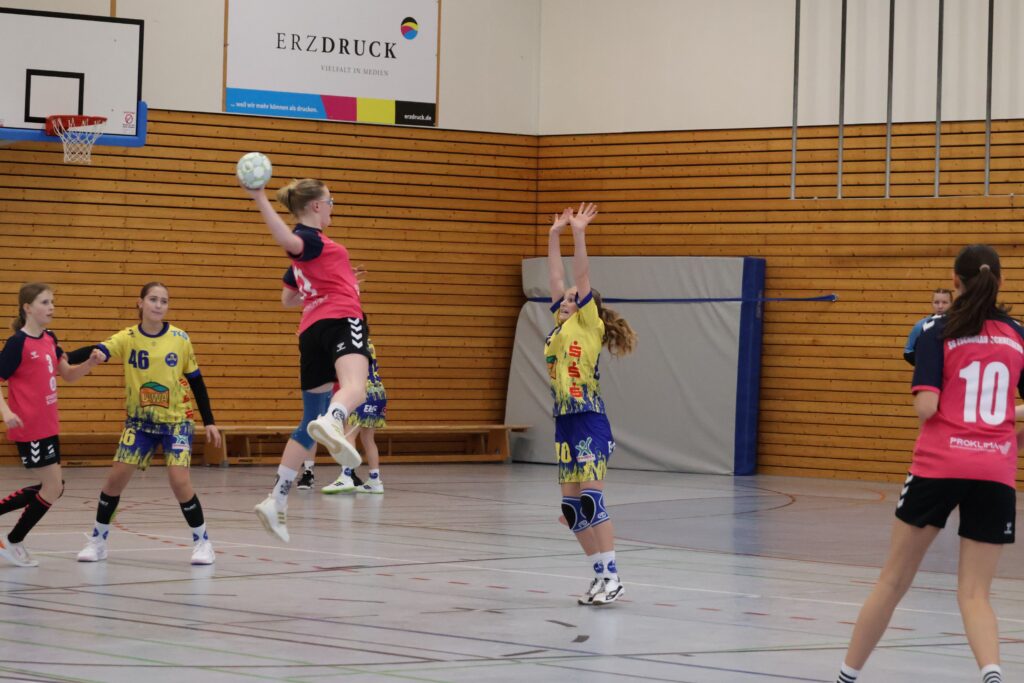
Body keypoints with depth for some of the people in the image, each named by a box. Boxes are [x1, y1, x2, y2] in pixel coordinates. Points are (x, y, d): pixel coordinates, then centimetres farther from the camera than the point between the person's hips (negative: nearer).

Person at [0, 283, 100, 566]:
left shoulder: (49, 339, 8)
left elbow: (69, 374, 17)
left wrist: (90, 363, -2)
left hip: (48, 427, 8)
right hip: (29, 428, -8)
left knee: (52, 488, 12)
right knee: (53, 487, -4)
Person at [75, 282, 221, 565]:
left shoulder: (180, 339, -6)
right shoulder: (127, 338, -7)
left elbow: (196, 382, 2)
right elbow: (101, 350, -27)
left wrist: (209, 422, 0)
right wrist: (95, 354, -52)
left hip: (176, 420, -1)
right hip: (139, 420, 1)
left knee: (179, 480, -15)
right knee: (116, 476, -3)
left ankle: (202, 541, 1)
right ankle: (97, 540, 14)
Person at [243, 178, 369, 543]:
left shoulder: (307, 245, 24)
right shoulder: (311, 238, -3)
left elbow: (289, 297, 36)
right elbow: (287, 241, -28)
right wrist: (260, 200, -41)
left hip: (312, 331, 9)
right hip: (340, 321, -9)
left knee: (310, 421, 14)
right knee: (354, 388, -36)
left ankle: (276, 501, 10)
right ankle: (330, 423, -71)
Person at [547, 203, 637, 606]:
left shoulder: (589, 328, -2)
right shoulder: (559, 330, 15)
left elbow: (582, 279, -9)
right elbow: (556, 280, 18)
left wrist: (578, 235, -13)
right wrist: (554, 237, 16)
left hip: (590, 424, -8)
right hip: (565, 424, 8)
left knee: (591, 499, -14)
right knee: (571, 508, 5)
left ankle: (612, 578, -13)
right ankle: (600, 576, 10)